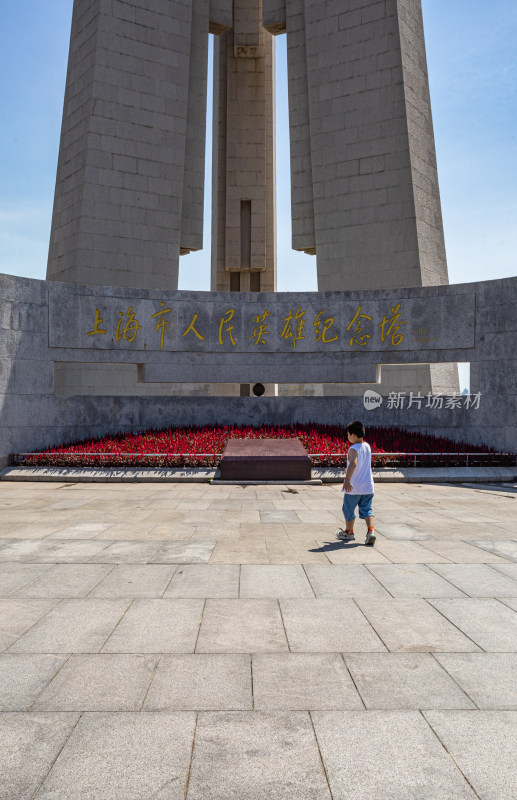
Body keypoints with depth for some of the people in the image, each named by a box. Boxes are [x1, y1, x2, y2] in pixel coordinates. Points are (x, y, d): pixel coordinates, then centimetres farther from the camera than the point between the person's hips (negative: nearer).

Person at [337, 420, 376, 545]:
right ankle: (371, 531, -9)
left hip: (354, 487, -6)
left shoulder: (353, 449, -18)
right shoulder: (367, 446, 7)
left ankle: (349, 532, 27)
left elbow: (353, 464, -36)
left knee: (348, 509, 13)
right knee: (366, 509, 10)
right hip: (368, 486, 6)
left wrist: (347, 479, -39)